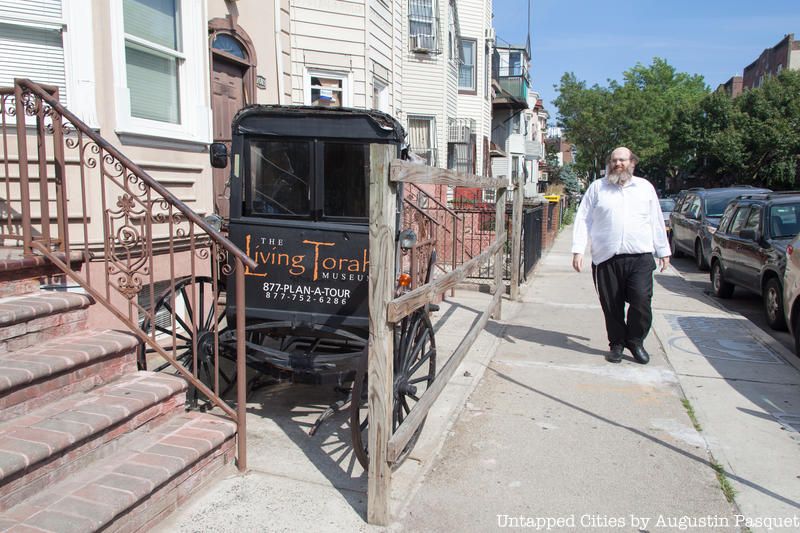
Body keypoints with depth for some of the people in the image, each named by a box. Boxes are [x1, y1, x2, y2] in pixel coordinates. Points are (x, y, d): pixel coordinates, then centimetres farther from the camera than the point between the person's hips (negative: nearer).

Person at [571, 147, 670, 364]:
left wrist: (663, 252, 19)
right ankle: (616, 344, 21)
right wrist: (578, 250, -4)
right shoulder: (597, 188, 9)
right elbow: (583, 220, 5)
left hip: (640, 258, 1)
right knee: (612, 306, 4)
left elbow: (657, 222, 19)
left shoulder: (645, 187, 14)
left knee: (641, 301, -9)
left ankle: (635, 341, 13)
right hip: (606, 258, 0)